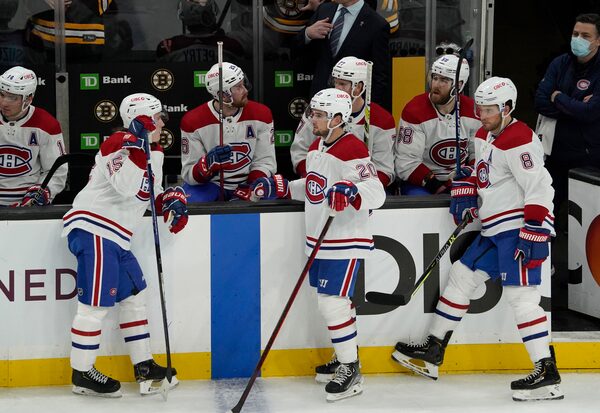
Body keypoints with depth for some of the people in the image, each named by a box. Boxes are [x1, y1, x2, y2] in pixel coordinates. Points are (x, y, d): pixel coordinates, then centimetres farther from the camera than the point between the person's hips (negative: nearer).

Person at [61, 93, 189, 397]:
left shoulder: (154, 152, 16)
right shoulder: (118, 144, -13)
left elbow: (150, 194, 24)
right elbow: (129, 187, -27)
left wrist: (172, 200, 5)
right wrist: (136, 145, -31)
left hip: (114, 236, 10)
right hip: (93, 228, -10)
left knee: (134, 295, 13)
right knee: (96, 302, -9)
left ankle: (144, 367, 20)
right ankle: (81, 374, -2)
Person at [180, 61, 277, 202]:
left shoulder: (261, 114, -6)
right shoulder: (193, 121, -12)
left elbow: (265, 162, -3)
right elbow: (189, 174, -11)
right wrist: (209, 162, -32)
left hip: (246, 184, 3)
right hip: (208, 184, -3)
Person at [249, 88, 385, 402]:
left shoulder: (352, 149, -18)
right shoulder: (316, 147, 11)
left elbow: (376, 193, -27)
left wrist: (351, 191, -45)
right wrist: (279, 187, 18)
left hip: (344, 242, -9)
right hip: (318, 239, 9)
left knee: (332, 302, -12)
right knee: (332, 300, 18)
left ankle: (350, 370, -3)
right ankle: (344, 356, 33)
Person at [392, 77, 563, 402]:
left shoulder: (519, 141, -17)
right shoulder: (484, 136, 13)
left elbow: (539, 189, -23)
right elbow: (472, 170, 28)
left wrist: (533, 236, -26)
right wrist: (464, 195, 8)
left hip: (518, 229, -10)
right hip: (494, 230, 10)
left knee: (519, 294, -15)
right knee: (462, 275, 15)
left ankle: (547, 373, -14)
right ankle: (433, 351, 26)